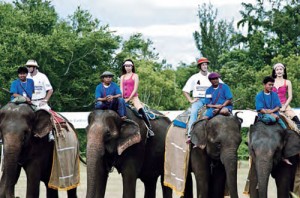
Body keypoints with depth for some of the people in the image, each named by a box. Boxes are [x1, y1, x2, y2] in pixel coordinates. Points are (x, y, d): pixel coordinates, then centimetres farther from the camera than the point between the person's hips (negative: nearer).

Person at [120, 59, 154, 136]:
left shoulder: (135, 76, 5)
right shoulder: (122, 77, 18)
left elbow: (135, 89, -4)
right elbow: (121, 89, 10)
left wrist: (129, 98, -10)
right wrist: (122, 98, -6)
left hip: (133, 97, -6)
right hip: (125, 98, 6)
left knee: (141, 110, -27)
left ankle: (150, 129, -32)